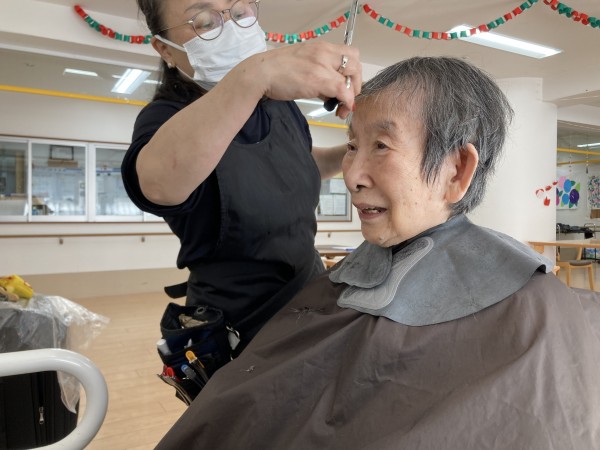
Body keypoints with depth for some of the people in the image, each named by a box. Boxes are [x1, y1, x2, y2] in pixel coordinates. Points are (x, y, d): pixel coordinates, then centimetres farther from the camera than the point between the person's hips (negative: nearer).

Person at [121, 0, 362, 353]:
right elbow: (158, 182, -43)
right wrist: (252, 74, -56)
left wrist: (353, 152, -2)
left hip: (312, 298, 6)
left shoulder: (279, 101, -3)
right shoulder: (166, 117, -19)